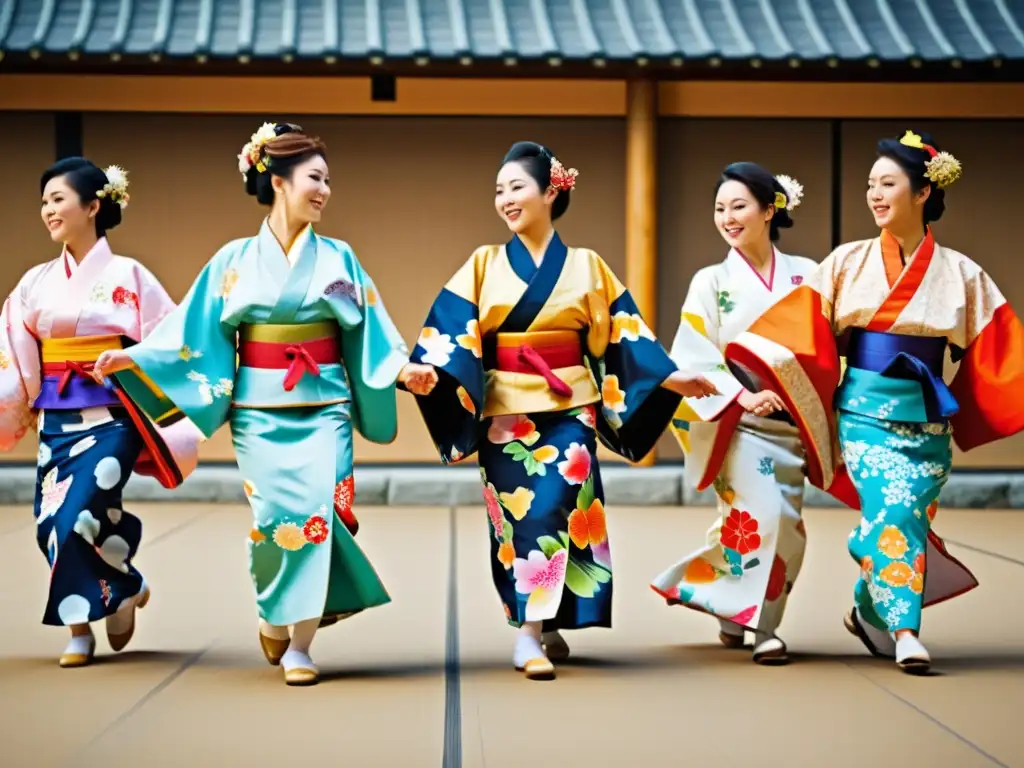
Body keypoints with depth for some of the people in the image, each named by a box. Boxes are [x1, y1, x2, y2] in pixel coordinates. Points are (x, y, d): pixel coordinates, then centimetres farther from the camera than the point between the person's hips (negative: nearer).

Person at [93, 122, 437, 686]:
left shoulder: (337, 258, 5)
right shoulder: (235, 259, 3)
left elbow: (369, 332, 0)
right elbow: (194, 329, 2)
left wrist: (403, 368, -17)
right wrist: (133, 358, -7)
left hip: (323, 407, 1)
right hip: (259, 411, 0)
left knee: (315, 511, -11)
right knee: (274, 515, -8)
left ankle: (299, 647, -2)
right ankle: (274, 615, 21)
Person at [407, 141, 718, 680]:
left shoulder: (586, 266, 6)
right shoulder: (484, 265, 5)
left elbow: (623, 334, 6)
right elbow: (449, 331, -6)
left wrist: (672, 378, -3)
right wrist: (421, 370, -25)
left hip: (569, 411, -1)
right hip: (505, 413, 1)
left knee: (549, 508, -14)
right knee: (518, 515, -5)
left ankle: (531, 632, -7)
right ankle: (542, 627, 2)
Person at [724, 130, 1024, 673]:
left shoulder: (960, 275, 3)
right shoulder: (848, 263, 2)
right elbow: (798, 328, -1)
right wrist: (741, 367, -12)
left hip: (926, 416, 1)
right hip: (865, 408, -1)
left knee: (908, 514, 1)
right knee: (892, 511, -16)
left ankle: (871, 610, 24)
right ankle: (904, 630, -13)